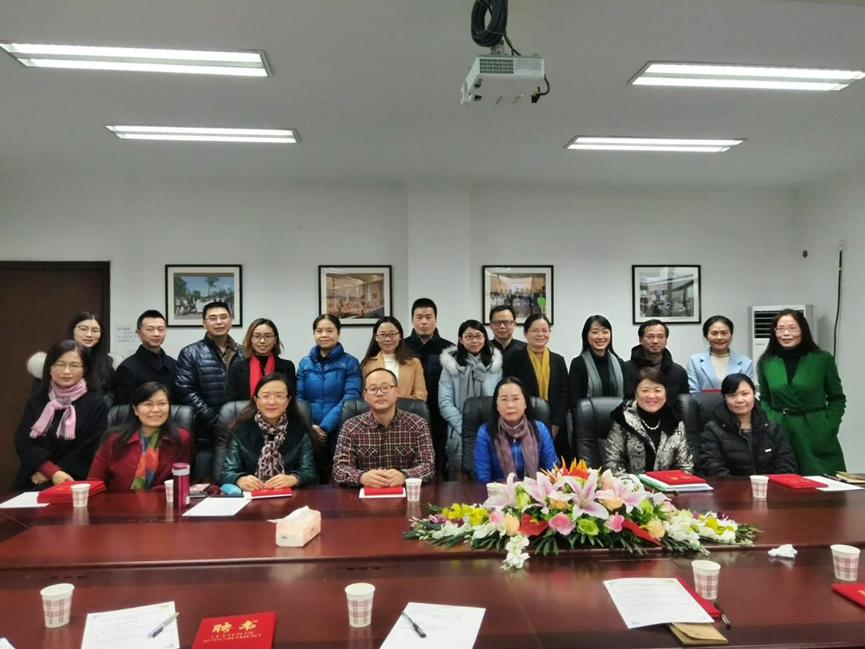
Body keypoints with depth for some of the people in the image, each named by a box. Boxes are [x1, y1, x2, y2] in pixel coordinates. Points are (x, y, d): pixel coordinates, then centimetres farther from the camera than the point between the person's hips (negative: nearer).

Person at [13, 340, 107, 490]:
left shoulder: (96, 403, 1)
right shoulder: (36, 401, 13)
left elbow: (89, 451, -4)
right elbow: (23, 442, 2)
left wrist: (48, 474, -12)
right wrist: (53, 471, -13)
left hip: (73, 482, -3)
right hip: (31, 481, 3)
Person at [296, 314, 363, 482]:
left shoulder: (350, 363, 0)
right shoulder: (305, 363, 11)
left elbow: (350, 398, -10)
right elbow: (298, 397, 7)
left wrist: (325, 426, -17)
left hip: (339, 432, -2)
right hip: (310, 433, 2)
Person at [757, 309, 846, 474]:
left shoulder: (823, 359, -2)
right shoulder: (766, 362, 3)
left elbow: (837, 399, 4)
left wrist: (828, 428, -6)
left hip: (815, 433, -1)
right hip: (778, 434, 1)